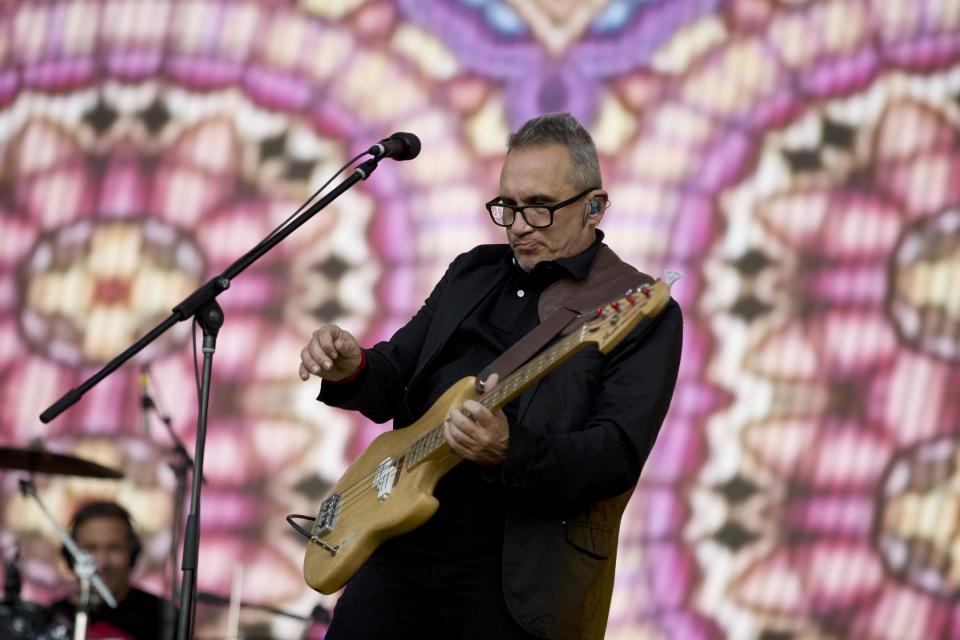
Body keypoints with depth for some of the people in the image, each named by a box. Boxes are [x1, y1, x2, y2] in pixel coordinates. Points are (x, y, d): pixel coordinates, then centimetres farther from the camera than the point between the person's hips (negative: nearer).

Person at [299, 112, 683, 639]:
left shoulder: (641, 311, -5)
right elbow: (395, 380, 18)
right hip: (403, 547, 6)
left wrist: (508, 452, -32)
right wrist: (352, 369, -6)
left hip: (520, 581, -5)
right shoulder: (472, 274, 15)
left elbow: (620, 455, -15)